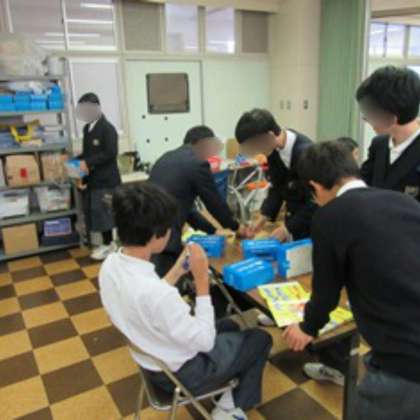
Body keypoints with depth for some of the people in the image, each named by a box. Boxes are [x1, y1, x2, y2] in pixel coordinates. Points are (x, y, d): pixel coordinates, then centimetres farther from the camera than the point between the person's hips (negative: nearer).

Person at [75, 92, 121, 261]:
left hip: (105, 179, -8)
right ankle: (107, 243, 22)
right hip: (91, 178, 8)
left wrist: (88, 163, -22)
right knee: (94, 212, 10)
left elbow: (110, 153, -20)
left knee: (102, 212, -4)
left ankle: (108, 245, 9)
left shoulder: (107, 128, -12)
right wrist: (78, 161, 2)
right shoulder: (87, 128, 14)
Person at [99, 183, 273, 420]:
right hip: (182, 373, -7)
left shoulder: (110, 265, -14)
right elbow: (205, 341, -26)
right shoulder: (156, 293, -40)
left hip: (153, 359, 7)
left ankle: (229, 396, 29)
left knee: (229, 326, 27)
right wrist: (202, 280, -24)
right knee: (261, 339, 13)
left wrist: (178, 271, -4)